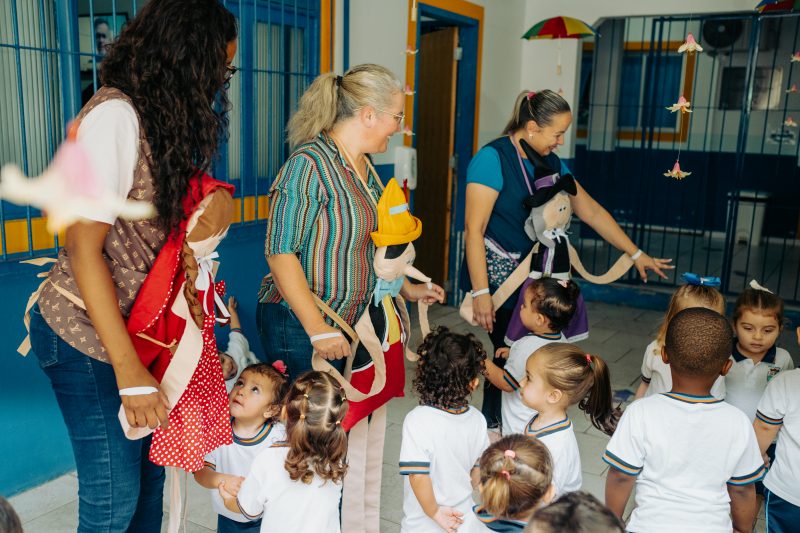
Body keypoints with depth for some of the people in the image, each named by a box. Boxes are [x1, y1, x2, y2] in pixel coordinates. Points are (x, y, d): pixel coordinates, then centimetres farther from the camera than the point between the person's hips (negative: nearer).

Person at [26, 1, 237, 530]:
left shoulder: (164, 117, 7)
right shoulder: (115, 115, -19)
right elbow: (84, 248, -22)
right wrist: (129, 371, -22)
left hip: (140, 324, 8)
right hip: (88, 333, -8)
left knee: (151, 468, 12)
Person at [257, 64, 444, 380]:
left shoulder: (363, 165, 9)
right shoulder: (310, 164, -18)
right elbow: (280, 253, -21)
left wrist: (406, 288, 18)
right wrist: (318, 329, -23)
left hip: (349, 322, 8)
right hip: (300, 326, -8)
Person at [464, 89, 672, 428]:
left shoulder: (551, 164, 10)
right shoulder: (493, 158, -13)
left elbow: (592, 212, 17)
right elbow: (474, 230, -17)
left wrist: (636, 254, 17)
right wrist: (480, 293, -21)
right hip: (497, 275, -7)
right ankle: (493, 427, 15)